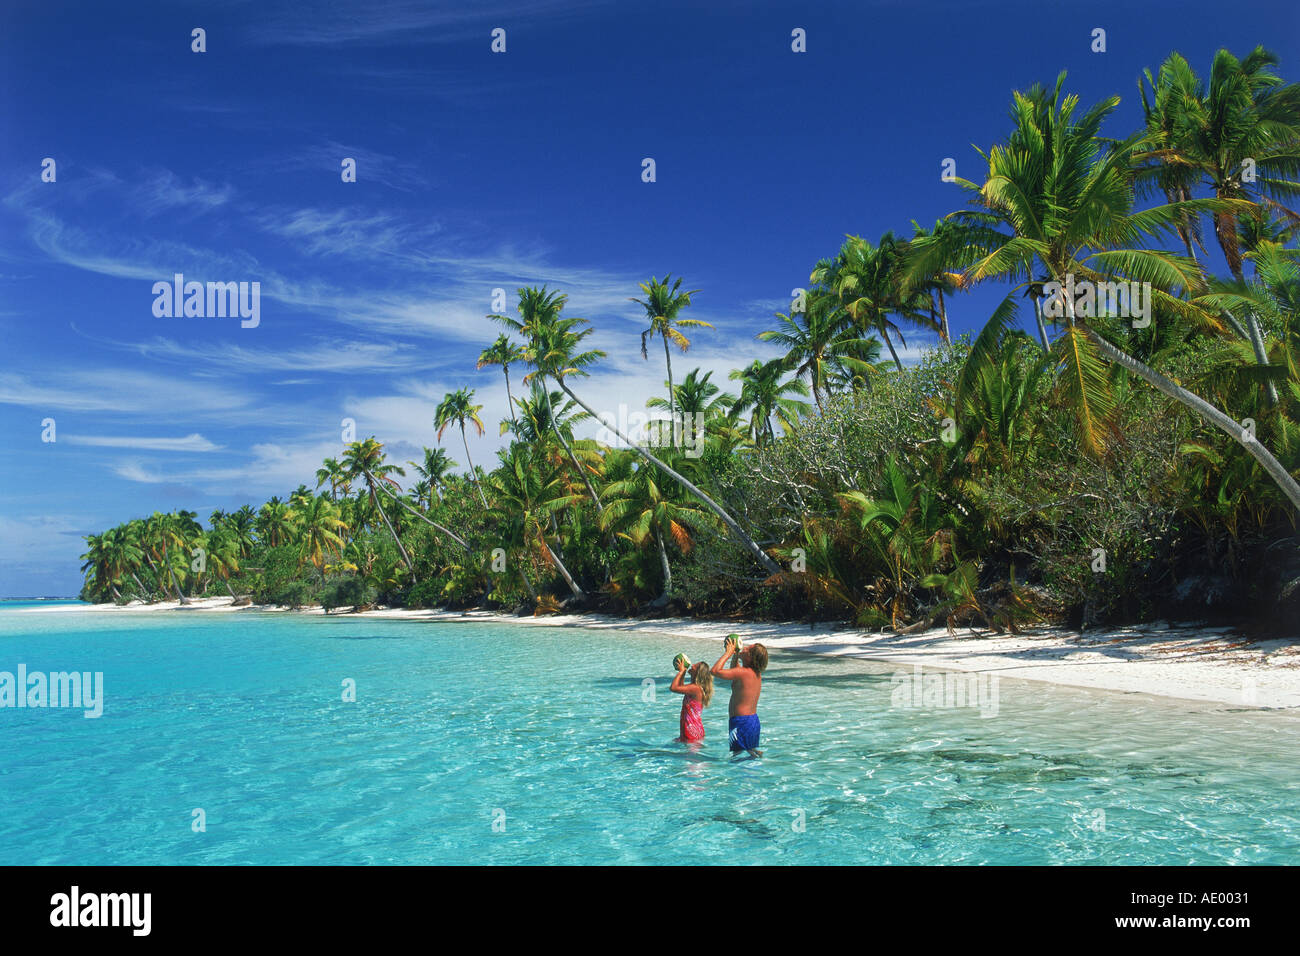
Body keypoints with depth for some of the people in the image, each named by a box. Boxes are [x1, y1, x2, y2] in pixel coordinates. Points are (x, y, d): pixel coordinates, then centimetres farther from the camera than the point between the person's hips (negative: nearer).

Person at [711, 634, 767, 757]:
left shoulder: (744, 672, -19)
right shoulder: (757, 673, 8)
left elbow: (715, 671, -21)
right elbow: (734, 671, 28)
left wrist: (728, 653, -12)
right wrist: (735, 654, 15)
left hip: (741, 721, -9)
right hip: (754, 720, 9)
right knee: (752, 751, 20)